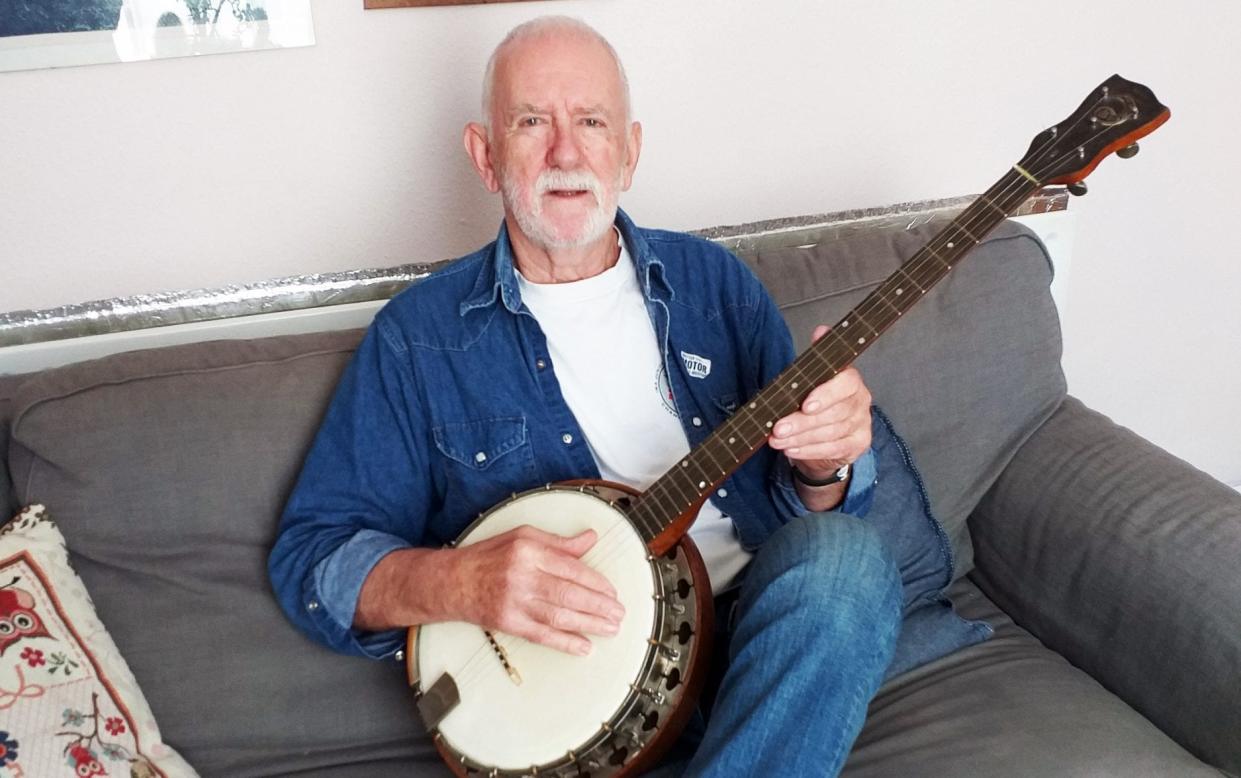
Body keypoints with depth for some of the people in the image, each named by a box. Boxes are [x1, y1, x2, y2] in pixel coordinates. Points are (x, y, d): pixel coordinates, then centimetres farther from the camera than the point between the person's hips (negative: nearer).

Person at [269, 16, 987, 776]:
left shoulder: (713, 280, 9)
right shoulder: (419, 334, 1)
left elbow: (801, 507, 10)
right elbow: (311, 554, 0)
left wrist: (823, 465, -15)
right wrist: (458, 583, -20)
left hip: (755, 628, 4)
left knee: (841, 554, -28)